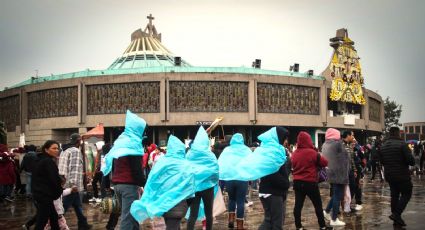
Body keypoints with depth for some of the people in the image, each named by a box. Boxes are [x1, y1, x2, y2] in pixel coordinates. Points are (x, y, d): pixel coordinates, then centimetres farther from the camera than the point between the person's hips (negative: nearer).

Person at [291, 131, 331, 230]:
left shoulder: (294, 154, 3)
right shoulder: (312, 152, -14)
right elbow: (325, 162, -5)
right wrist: (318, 155, 8)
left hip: (297, 182, 5)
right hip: (310, 183, -5)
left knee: (298, 205, 6)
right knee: (318, 205, 8)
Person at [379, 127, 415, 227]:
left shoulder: (383, 145, 7)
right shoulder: (401, 144, -15)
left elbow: (381, 160, 15)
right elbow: (410, 159, -18)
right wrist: (412, 163, 3)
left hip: (389, 175, 7)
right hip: (401, 175, -7)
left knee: (394, 195, 13)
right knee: (406, 194, 3)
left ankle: (396, 218, 16)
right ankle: (396, 214, -10)